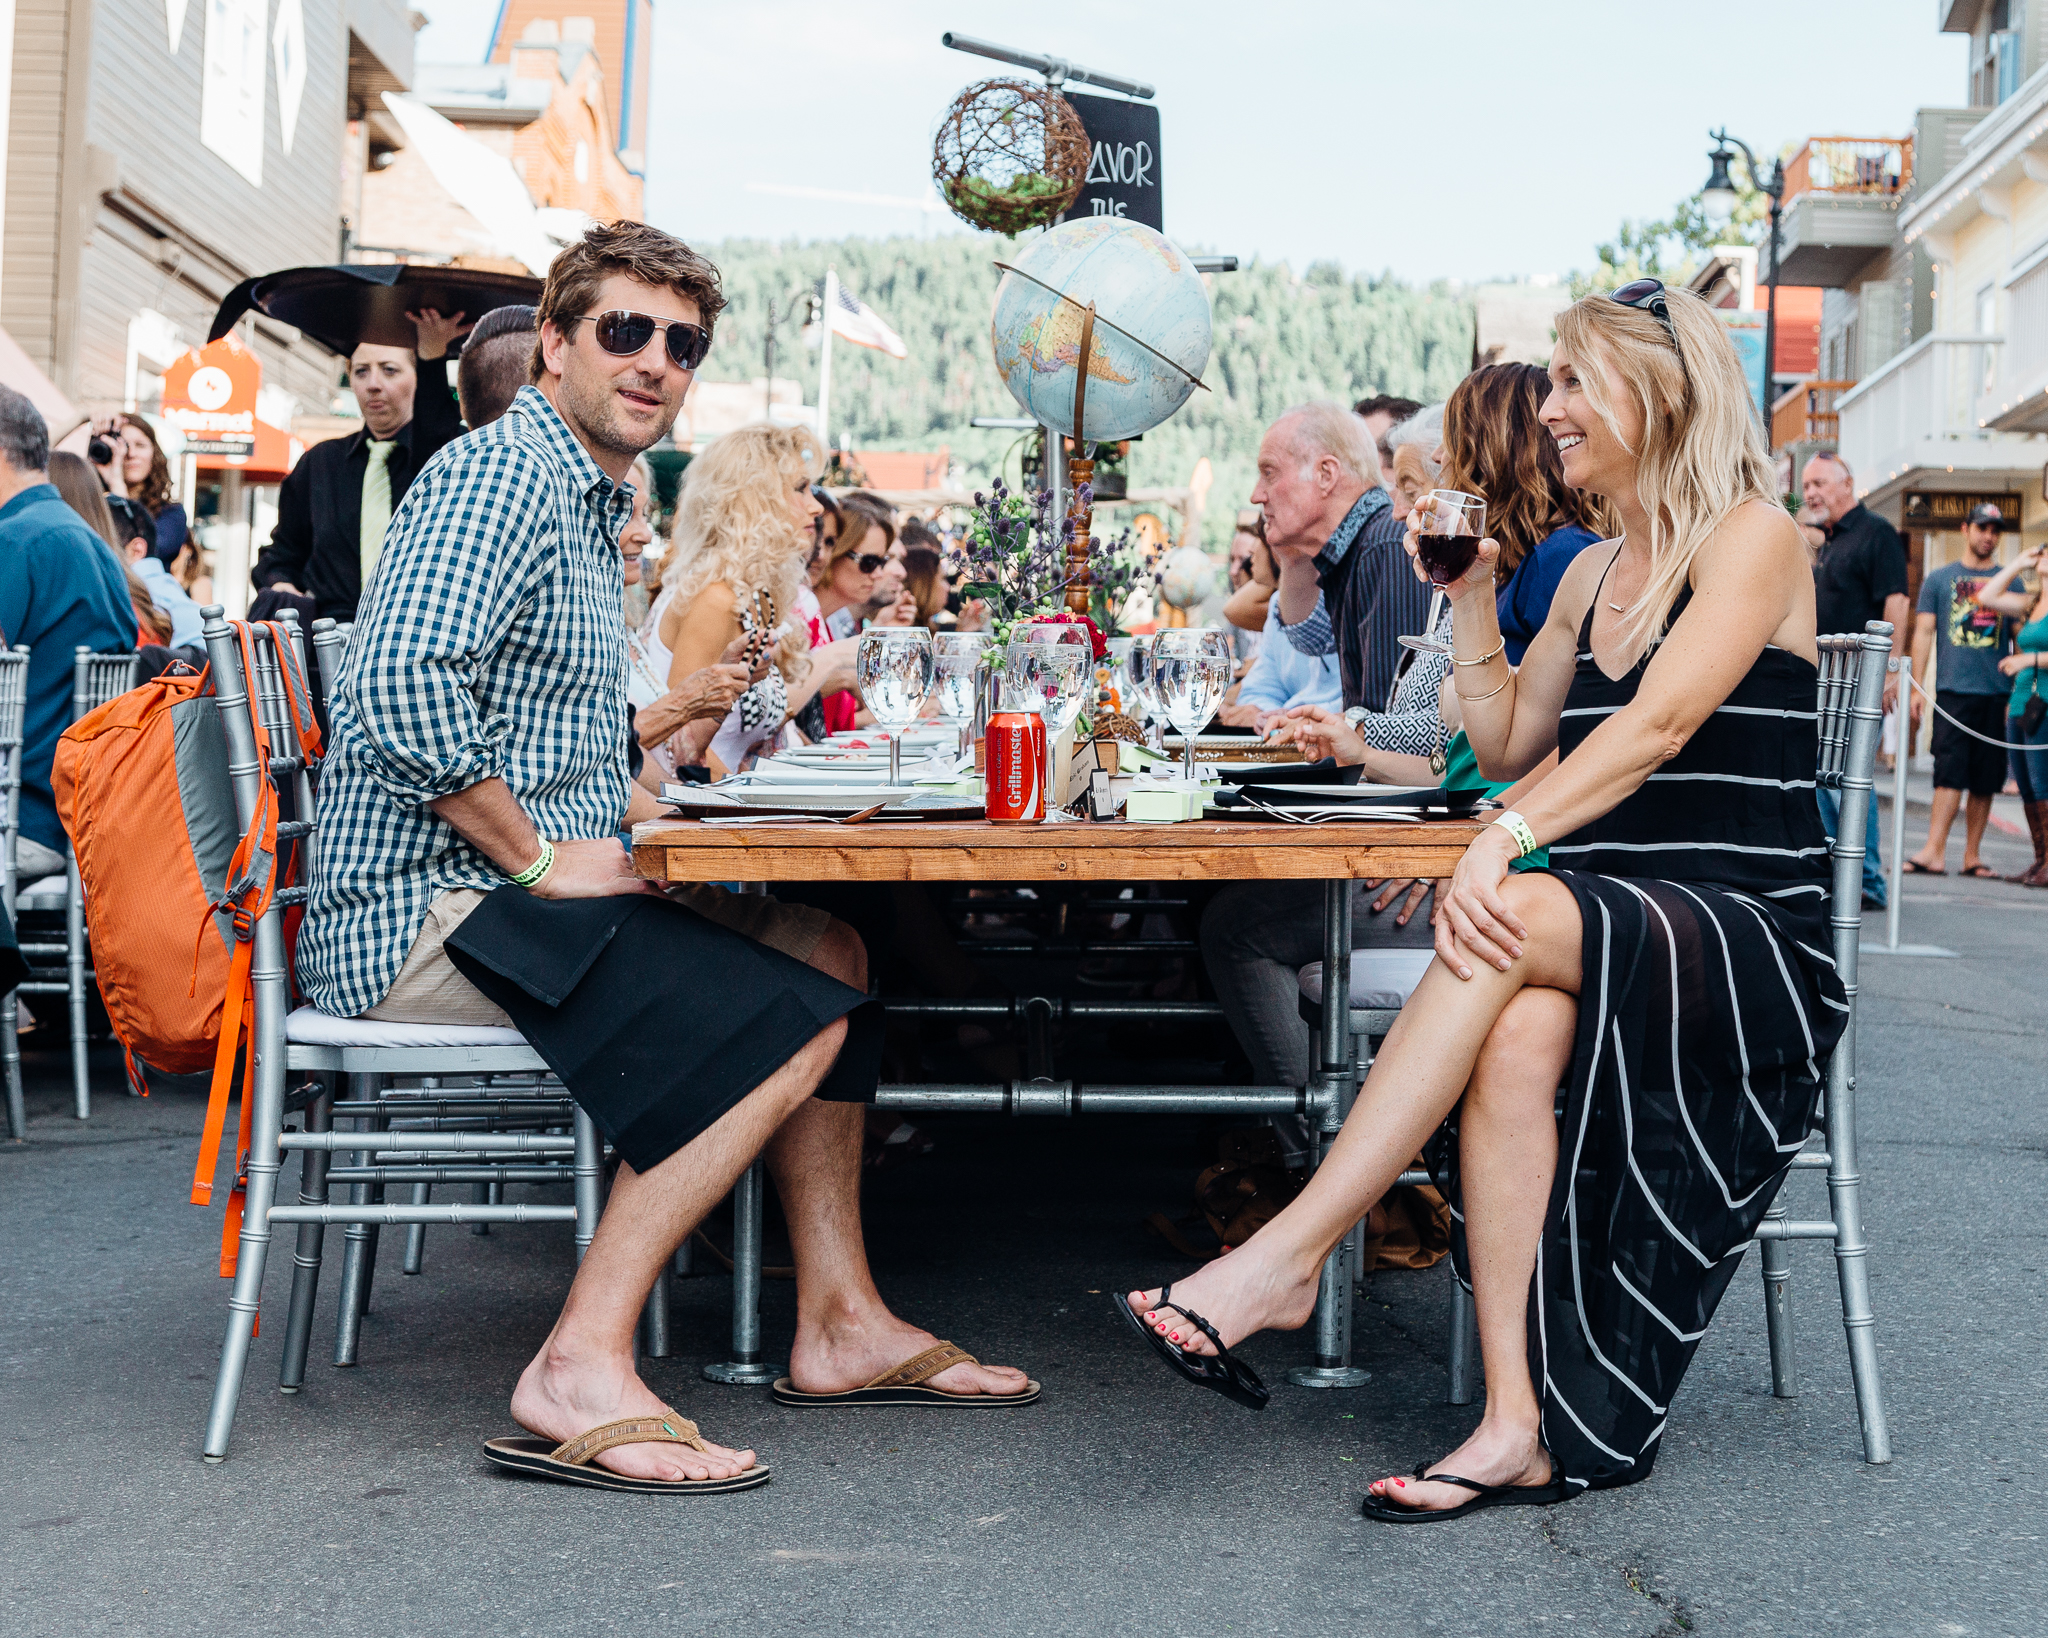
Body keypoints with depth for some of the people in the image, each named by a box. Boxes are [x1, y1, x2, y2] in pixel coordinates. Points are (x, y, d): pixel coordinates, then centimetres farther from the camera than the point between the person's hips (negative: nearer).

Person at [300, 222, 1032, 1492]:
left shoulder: (596, 505, 22)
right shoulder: (500, 475, -11)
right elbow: (405, 690, -27)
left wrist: (639, 804, 13)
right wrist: (543, 858, -19)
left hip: (514, 891, 10)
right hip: (423, 911, -10)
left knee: (827, 953, 10)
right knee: (790, 1020, -21)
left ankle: (840, 1318, 11)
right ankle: (583, 1369, -20)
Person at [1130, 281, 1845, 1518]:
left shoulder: (1752, 539, -3)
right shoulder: (1590, 578, 21)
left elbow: (1659, 723, -19)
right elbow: (1509, 743, 24)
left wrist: (1506, 841, -30)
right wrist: (1473, 593, 16)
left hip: (1757, 945, -5)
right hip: (1615, 941, 6)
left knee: (1515, 927, -35)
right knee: (1519, 1032, -32)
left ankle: (1290, 1254, -36)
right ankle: (1520, 1425, -36)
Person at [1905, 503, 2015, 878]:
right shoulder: (1939, 579, 10)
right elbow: (1923, 632, 7)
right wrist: (1917, 688, -1)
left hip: (1998, 693, 2)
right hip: (1953, 690, -2)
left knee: (1986, 780, 3)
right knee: (1950, 773, -11)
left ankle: (1972, 854, 9)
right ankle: (1934, 852, -15)